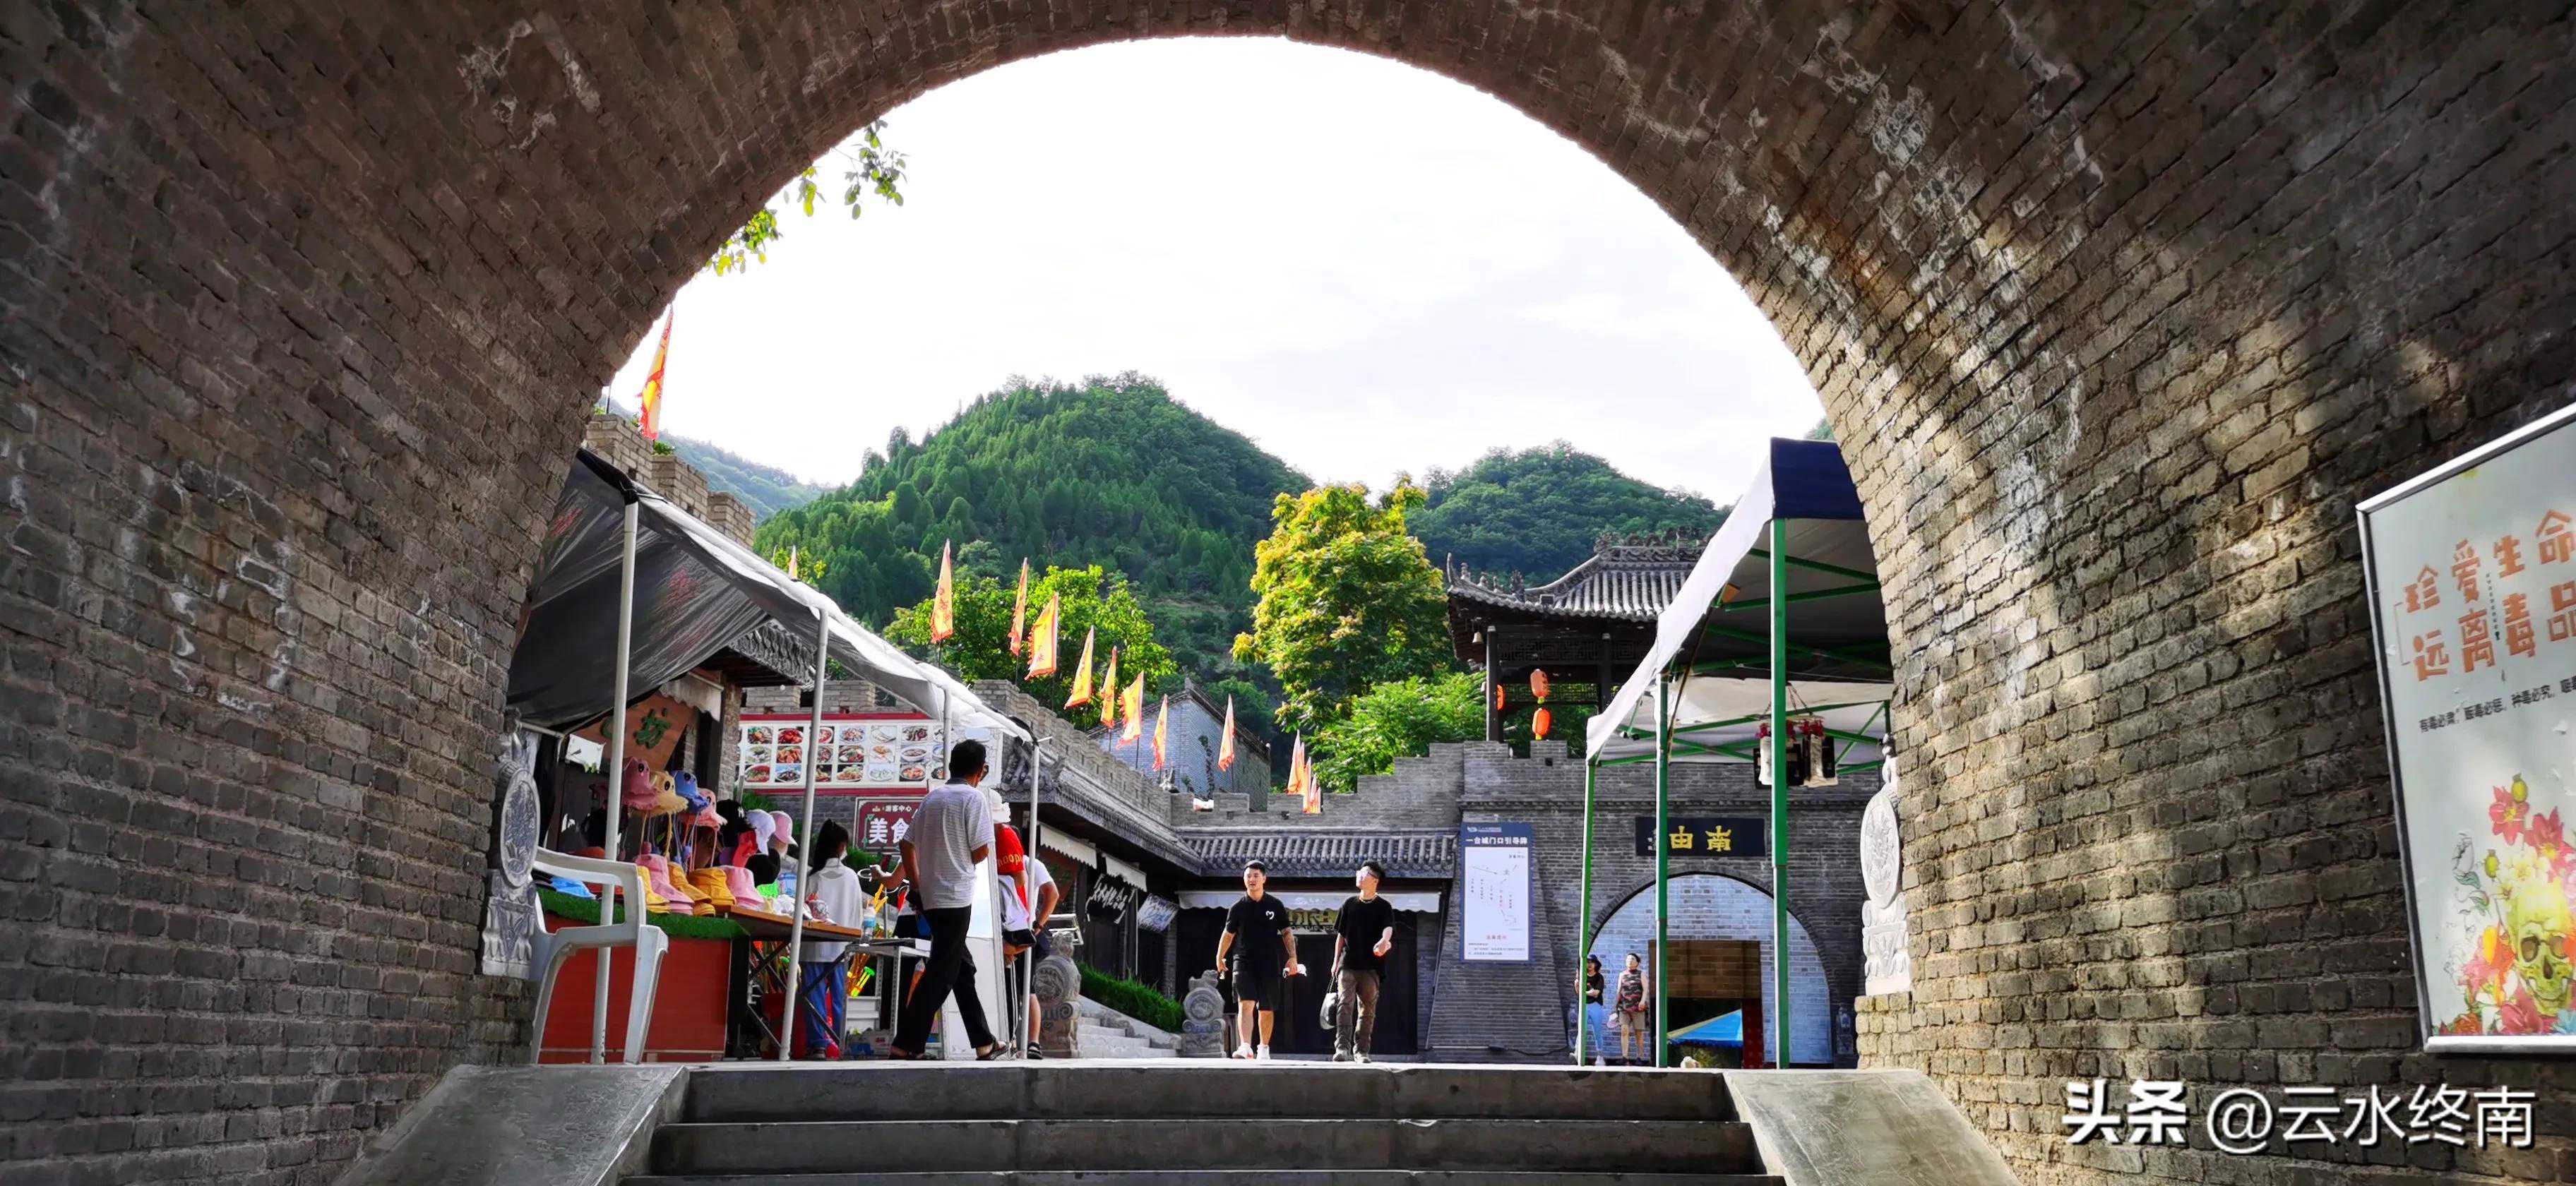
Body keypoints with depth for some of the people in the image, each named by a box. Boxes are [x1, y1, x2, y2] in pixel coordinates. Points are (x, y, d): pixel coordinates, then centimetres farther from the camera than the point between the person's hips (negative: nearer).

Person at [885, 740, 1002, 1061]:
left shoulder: (931, 798, 12)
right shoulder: (972, 797, -8)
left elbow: (907, 844, 11)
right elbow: (982, 849, -12)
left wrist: (917, 885, 16)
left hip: (929, 896, 8)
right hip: (955, 896, -8)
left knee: (963, 967, 15)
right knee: (941, 974, -5)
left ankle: (984, 1043, 21)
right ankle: (905, 1046, -8)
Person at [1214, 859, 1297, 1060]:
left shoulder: (1275, 906, 5)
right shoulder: (1238, 907, 4)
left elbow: (1286, 933, 9)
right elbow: (1228, 934, 12)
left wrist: (1292, 957, -2)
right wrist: (1220, 957, 5)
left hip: (1269, 963, 1)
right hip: (1244, 961, -1)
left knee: (1267, 1010, 7)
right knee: (1245, 1004, -18)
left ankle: (1264, 1048, 24)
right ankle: (1245, 1047, -28)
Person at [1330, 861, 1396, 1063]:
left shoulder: (1384, 906, 5)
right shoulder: (1349, 904, 14)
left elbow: (1388, 928, -14)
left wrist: (1384, 940, -36)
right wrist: (1336, 961, 11)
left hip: (1371, 966, -1)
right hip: (1348, 965, 1)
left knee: (1367, 1009, 3)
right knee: (1345, 1004, -14)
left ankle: (1361, 1050, 12)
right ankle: (1342, 1048, -22)